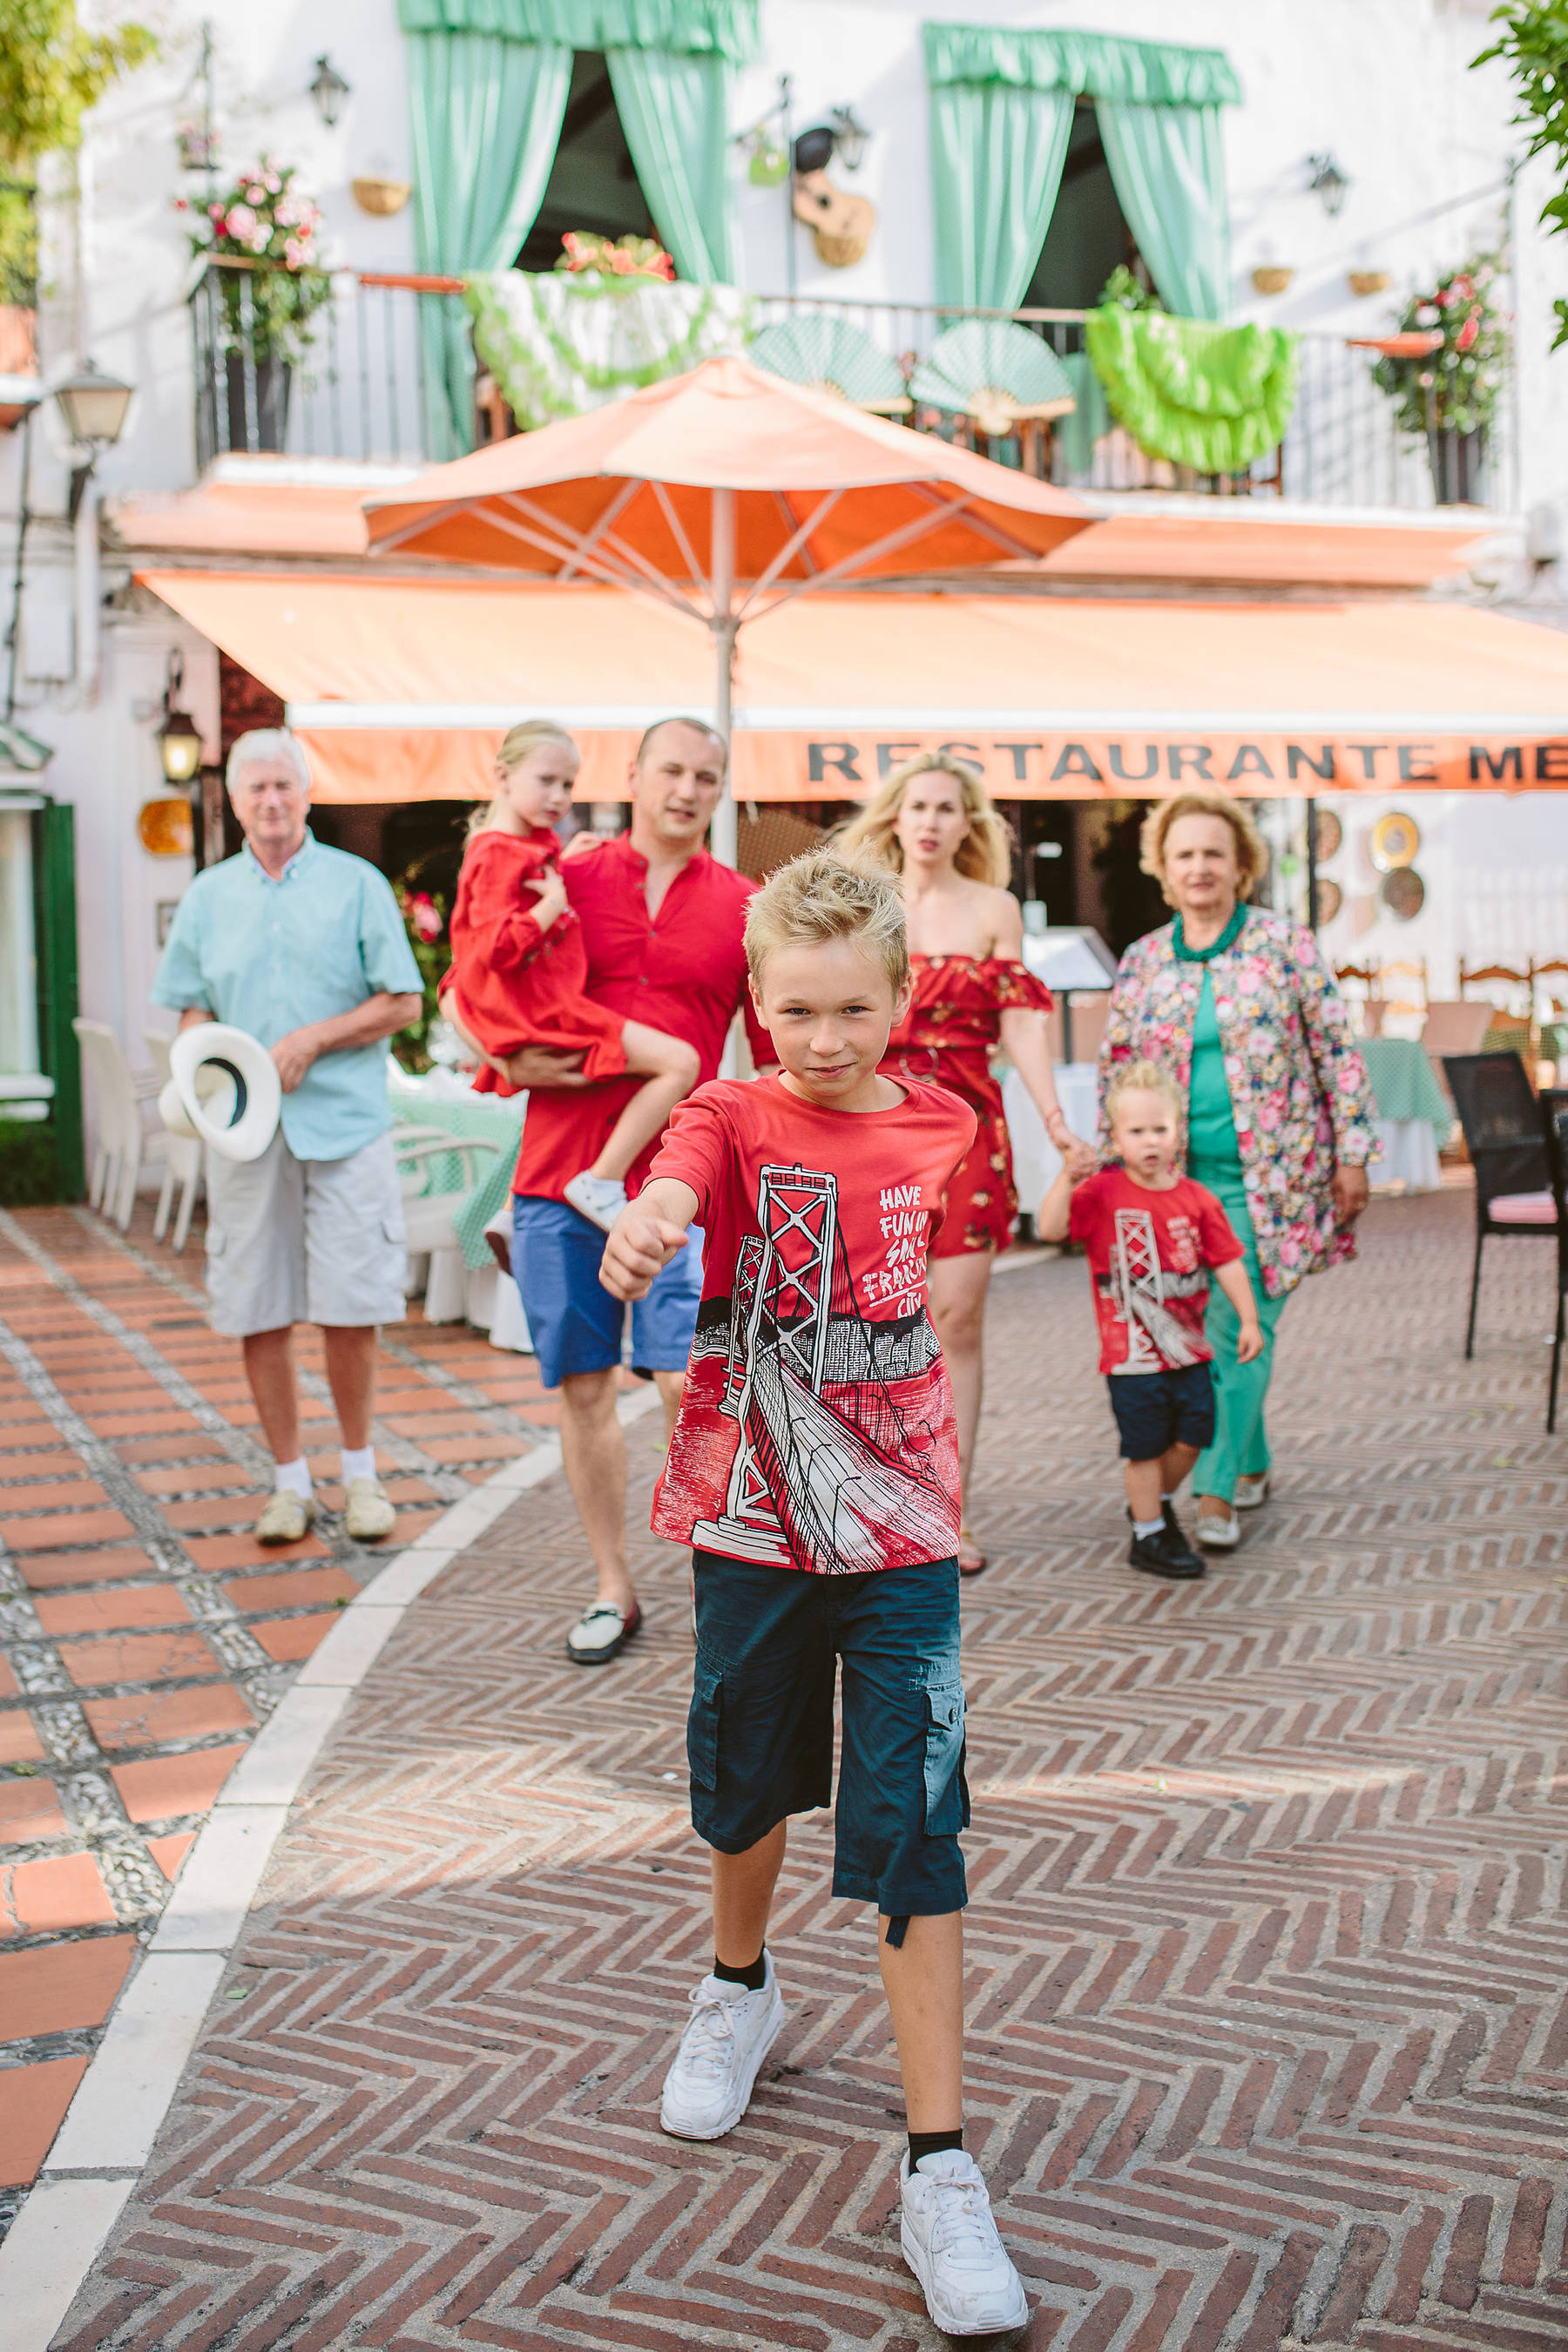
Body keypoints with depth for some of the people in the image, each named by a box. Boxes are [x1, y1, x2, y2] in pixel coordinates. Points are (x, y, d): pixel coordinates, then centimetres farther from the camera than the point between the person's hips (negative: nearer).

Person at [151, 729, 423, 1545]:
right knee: (258, 1315, 3)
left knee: (351, 1310, -3)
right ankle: (289, 1481, 16)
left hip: (344, 1121, -2)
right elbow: (191, 1010, 15)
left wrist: (313, 1040, -11)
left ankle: (359, 1472, 16)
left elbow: (402, 1001, 1)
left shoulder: (356, 884, 4)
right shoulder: (208, 896, 13)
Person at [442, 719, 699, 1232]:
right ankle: (601, 1182, -18)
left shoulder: (534, 844, 14)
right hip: (541, 1011, -11)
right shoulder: (498, 855, -17)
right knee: (679, 1062, -18)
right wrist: (552, 906, -18)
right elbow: (496, 948, -28)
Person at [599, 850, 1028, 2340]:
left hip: (897, 1521, 0)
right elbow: (682, 1173, -33)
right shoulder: (735, 1118, -9)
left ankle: (939, 2171, 2)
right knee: (746, 1782, 19)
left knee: (913, 1828, -5)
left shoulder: (938, 1124, 0)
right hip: (751, 1513, 0)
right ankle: (739, 1989, 49)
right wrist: (644, 1223, -54)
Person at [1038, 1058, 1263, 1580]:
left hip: (1188, 1347, 4)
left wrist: (1248, 1319, 3)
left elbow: (1227, 1261, 6)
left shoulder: (1197, 1200, 1)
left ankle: (1157, 1501, 38)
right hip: (1132, 1355, -4)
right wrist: (1067, 1179, -33)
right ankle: (1148, 1535, 20)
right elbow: (1051, 1228, -20)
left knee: (1192, 1434, 12)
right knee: (1146, 1446, 4)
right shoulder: (1102, 1193, -9)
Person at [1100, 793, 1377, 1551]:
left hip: (1271, 1172, -3)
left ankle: (1217, 1488, -5)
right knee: (1204, 1328, 7)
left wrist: (1351, 1154, -3)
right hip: (1179, 1175, 3)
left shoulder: (1284, 944, -1)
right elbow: (1115, 1070, 13)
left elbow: (1337, 1052, 0)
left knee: (1241, 1325, -9)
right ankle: (1252, 1463, 25)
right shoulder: (1142, 961, 8)